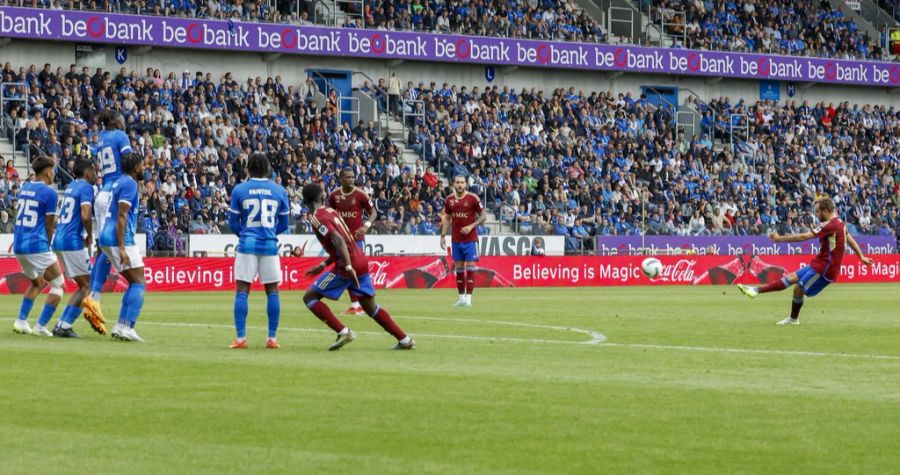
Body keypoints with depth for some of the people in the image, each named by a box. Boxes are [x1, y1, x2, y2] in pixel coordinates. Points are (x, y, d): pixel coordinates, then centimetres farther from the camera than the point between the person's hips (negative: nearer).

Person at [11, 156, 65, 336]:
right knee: (58, 285, 4)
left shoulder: (24, 188, 12)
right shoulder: (49, 193, -10)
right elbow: (49, 225, -5)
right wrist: (47, 245, 12)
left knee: (38, 282, 27)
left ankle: (21, 321, 17)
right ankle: (40, 327, -5)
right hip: (37, 245, -8)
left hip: (18, 245, 8)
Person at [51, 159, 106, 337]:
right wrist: (90, 236, -7)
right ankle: (64, 325, -8)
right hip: (73, 242, -9)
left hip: (59, 241, 9)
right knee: (88, 285, -2)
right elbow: (85, 215, -23)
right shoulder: (86, 188, -10)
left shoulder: (70, 187, 17)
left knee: (83, 285, 15)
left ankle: (61, 324, 10)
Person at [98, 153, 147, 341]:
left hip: (106, 239, 9)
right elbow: (121, 216, -18)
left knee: (135, 283, 15)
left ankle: (120, 326, 10)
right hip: (119, 240, -9)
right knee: (139, 283, -6)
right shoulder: (129, 184, -10)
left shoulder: (119, 182, 20)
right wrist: (122, 248, -22)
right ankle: (127, 328, -15)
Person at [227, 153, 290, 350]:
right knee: (272, 291, 7)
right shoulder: (280, 191, 4)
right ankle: (272, 338, 6)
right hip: (270, 245, 1)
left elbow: (233, 223, 5)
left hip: (247, 245, -1)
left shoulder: (239, 190, 0)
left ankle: (241, 337, -4)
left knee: (242, 291, 1)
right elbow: (283, 225, 11)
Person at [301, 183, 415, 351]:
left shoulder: (318, 218, -9)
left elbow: (338, 240, -24)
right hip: (361, 261, 8)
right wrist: (322, 266, 26)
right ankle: (405, 340, 13)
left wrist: (348, 267, -29)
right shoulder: (331, 212, 17)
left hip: (348, 267, -8)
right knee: (370, 306, 17)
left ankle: (343, 332, -8)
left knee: (310, 297, 1)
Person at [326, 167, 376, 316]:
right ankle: (354, 304, 13)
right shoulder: (334, 195, 2)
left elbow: (373, 212, -4)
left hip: (357, 237, -4)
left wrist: (366, 225, -21)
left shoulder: (360, 195, -9)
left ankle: (362, 304, -7)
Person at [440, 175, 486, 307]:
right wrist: (443, 235, 5)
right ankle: (461, 298, 12)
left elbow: (483, 216, -3)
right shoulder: (449, 200, 5)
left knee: (470, 266, -7)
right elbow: (447, 219, 14)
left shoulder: (472, 198, -7)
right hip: (456, 240, 4)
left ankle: (468, 298, -9)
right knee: (458, 268, 6)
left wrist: (471, 226, -15)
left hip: (470, 238, -4)